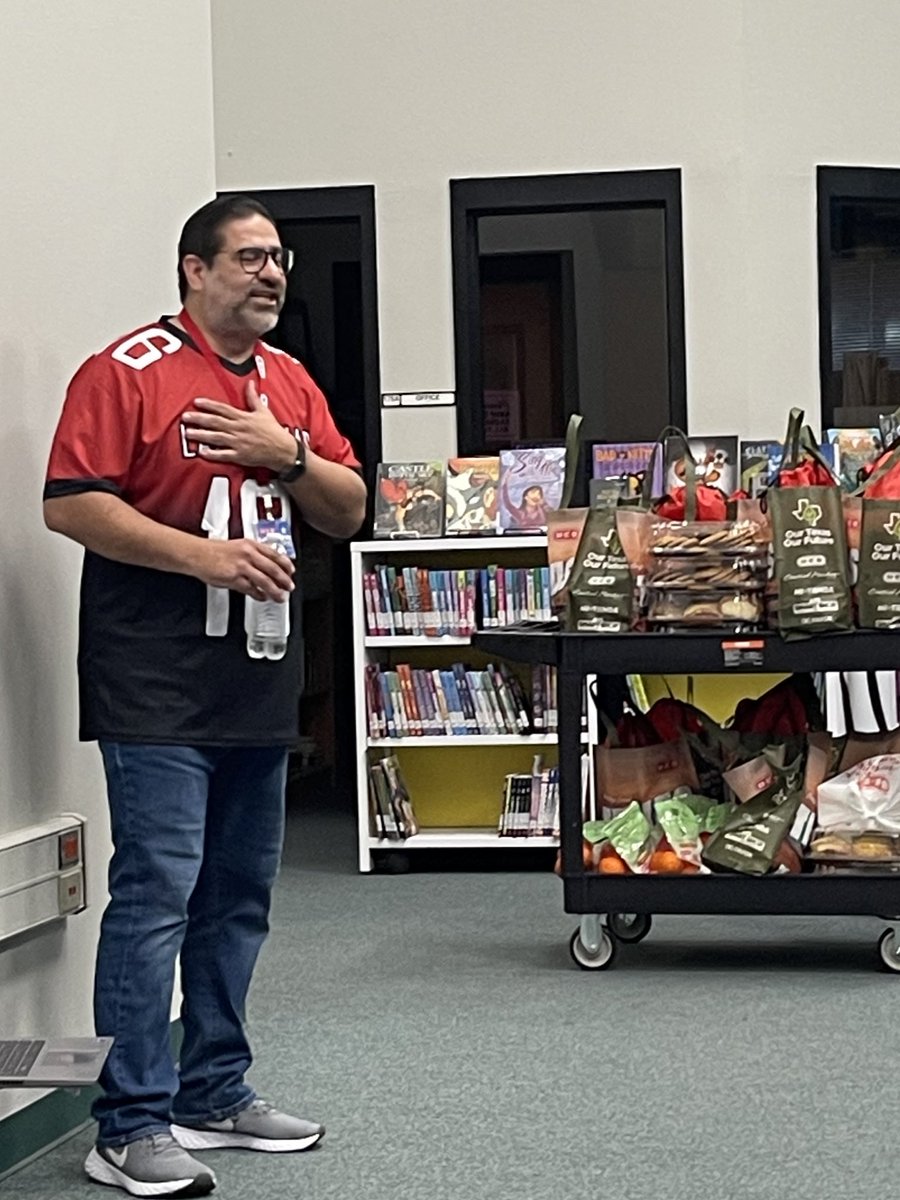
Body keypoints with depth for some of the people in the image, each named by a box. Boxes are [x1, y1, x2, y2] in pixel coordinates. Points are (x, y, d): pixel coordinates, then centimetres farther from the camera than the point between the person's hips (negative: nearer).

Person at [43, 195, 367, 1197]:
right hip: (156, 687, -7)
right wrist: (203, 555, -20)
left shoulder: (289, 383, 15)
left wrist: (288, 455, -5)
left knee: (238, 897, 13)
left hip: (259, 681, 7)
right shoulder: (127, 371, -7)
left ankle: (215, 1091, 25)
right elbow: (70, 504, -14)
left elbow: (349, 511, 14)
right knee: (156, 892, -10)